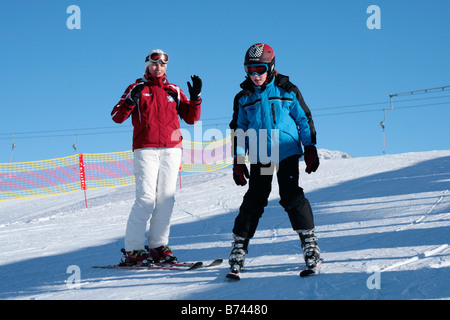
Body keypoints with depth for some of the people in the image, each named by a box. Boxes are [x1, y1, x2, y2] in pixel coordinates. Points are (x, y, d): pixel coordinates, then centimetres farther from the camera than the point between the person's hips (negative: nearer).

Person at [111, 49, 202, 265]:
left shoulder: (174, 91, 18)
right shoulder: (137, 89, 10)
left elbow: (191, 118, 15)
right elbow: (117, 117, 1)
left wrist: (195, 98, -1)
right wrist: (131, 100, -16)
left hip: (171, 149, 4)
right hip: (145, 149, -4)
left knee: (166, 199, -1)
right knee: (146, 199, -13)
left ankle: (158, 246, 6)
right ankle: (132, 250, -10)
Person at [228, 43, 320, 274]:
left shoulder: (287, 91, 3)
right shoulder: (244, 98, 9)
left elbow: (304, 119, 8)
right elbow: (238, 130, 14)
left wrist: (310, 148, 3)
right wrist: (238, 160, 8)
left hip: (287, 152, -2)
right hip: (259, 156, 2)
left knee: (291, 196, -11)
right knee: (254, 200, -1)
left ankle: (309, 240, -2)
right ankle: (239, 244, 7)